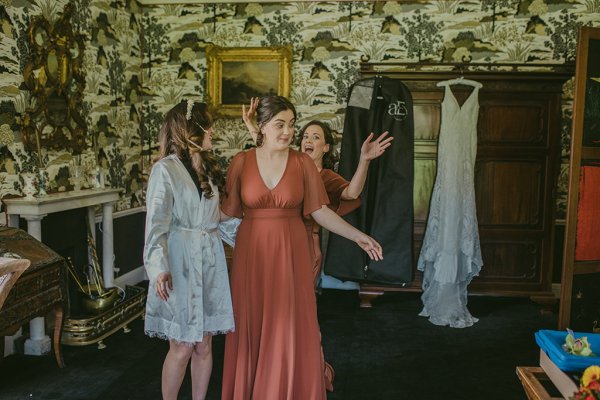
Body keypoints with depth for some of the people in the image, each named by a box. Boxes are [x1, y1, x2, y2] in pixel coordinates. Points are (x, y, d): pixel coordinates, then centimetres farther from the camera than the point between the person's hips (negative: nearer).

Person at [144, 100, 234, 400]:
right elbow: (157, 223, -14)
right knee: (182, 347, 1)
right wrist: (158, 267, -25)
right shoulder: (165, 169, -7)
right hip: (180, 264, -5)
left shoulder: (209, 168, 14)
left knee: (203, 345, 10)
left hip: (210, 262, 6)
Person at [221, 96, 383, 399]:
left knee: (291, 329, 5)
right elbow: (228, 211, 2)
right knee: (252, 328, 8)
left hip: (290, 253, 0)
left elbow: (320, 211, -1)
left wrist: (357, 236, -8)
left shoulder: (303, 163, -2)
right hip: (252, 253, 1)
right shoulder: (241, 162, -1)